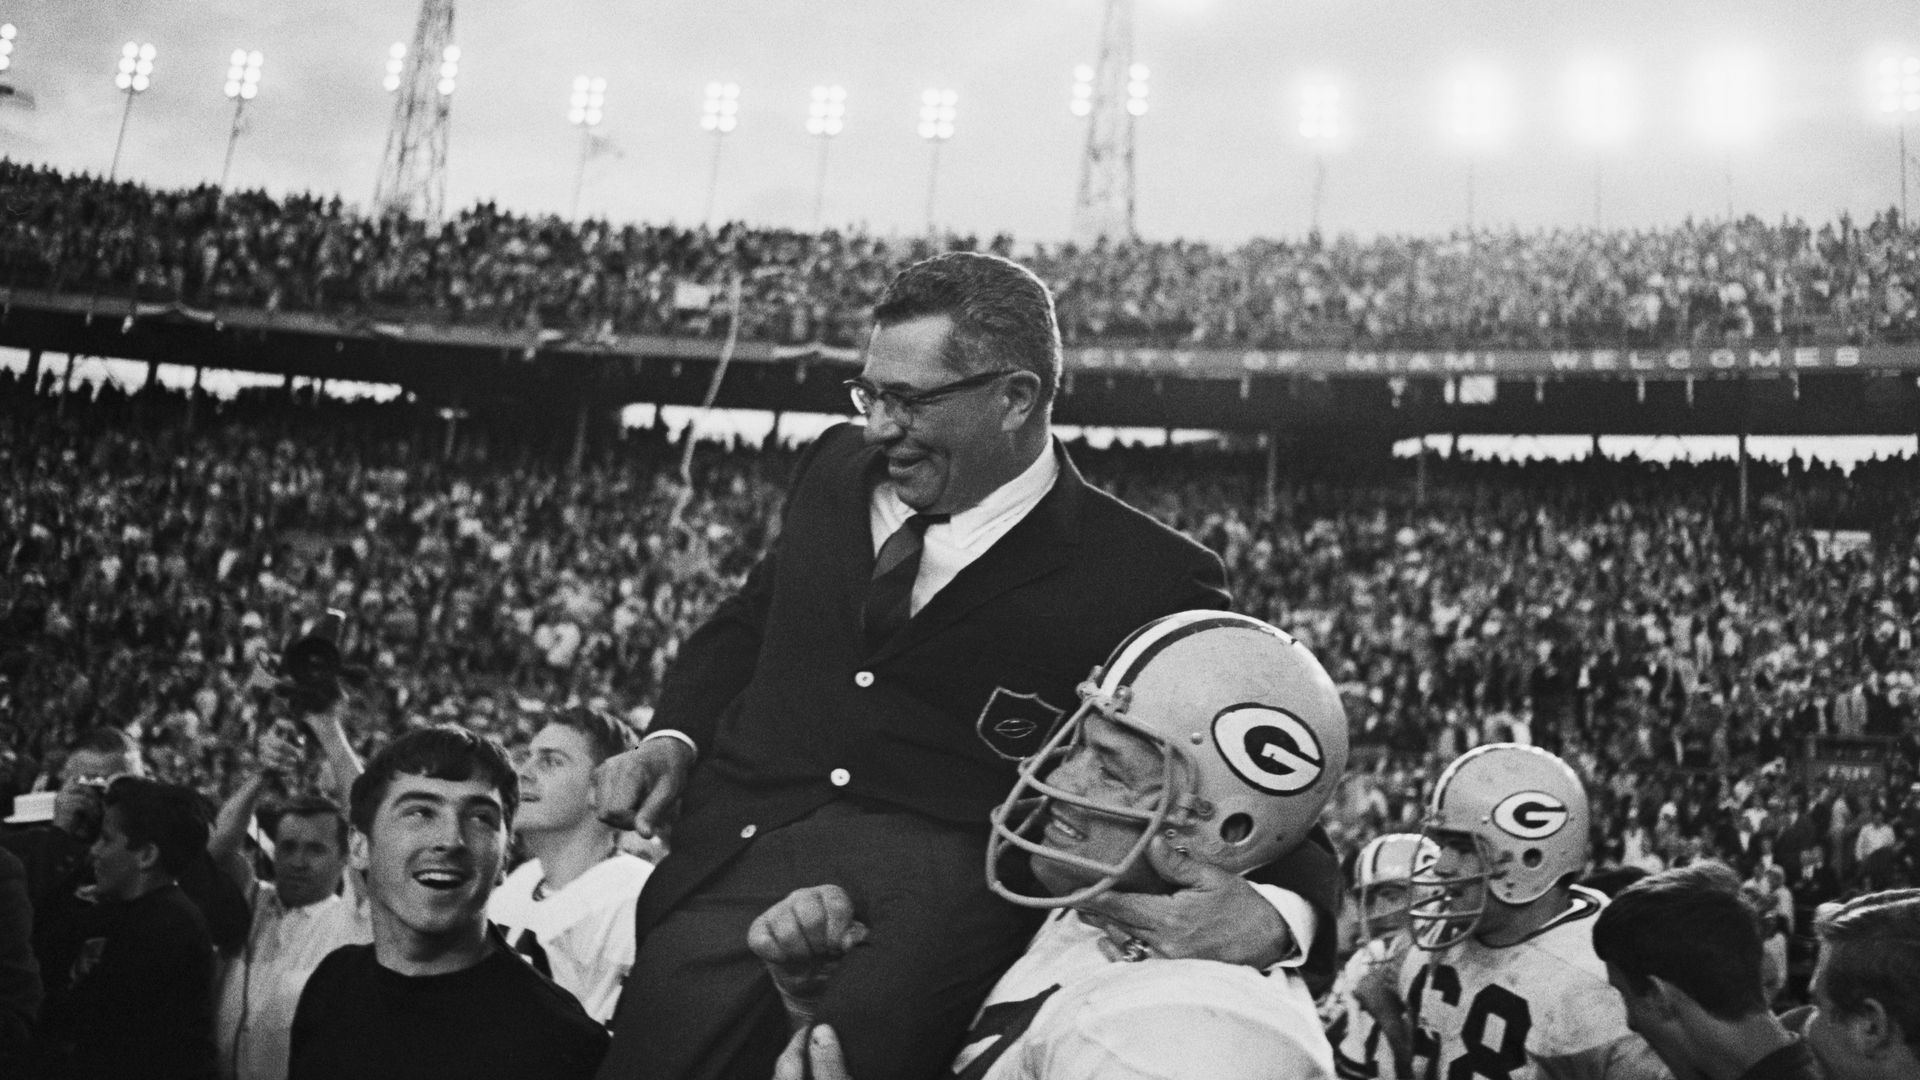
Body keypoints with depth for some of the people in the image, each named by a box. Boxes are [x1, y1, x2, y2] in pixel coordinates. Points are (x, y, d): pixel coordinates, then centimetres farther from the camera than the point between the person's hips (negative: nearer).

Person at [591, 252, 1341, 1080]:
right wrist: (675, 736, 10)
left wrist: (1281, 913, -21)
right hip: (735, 850, 4)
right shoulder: (837, 469, 15)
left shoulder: (1148, 580, -1)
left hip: (939, 893, -4)